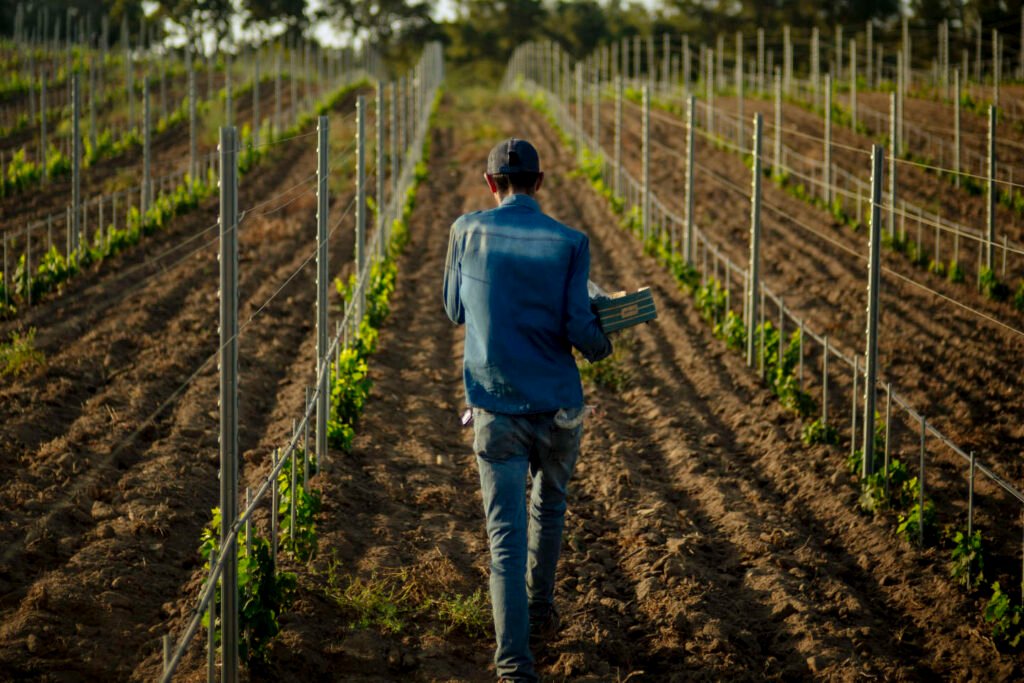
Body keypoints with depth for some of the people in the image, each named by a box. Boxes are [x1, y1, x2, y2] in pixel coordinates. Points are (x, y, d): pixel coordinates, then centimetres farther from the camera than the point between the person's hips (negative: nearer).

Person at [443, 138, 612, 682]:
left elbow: (455, 311, 11)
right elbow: (578, 328, -11)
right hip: (557, 405, 1)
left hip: (496, 407, 0)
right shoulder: (568, 243, -6)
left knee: (506, 535, -3)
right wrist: (601, 346, 11)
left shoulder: (467, 232, -1)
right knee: (549, 507, 27)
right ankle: (540, 615, 39)